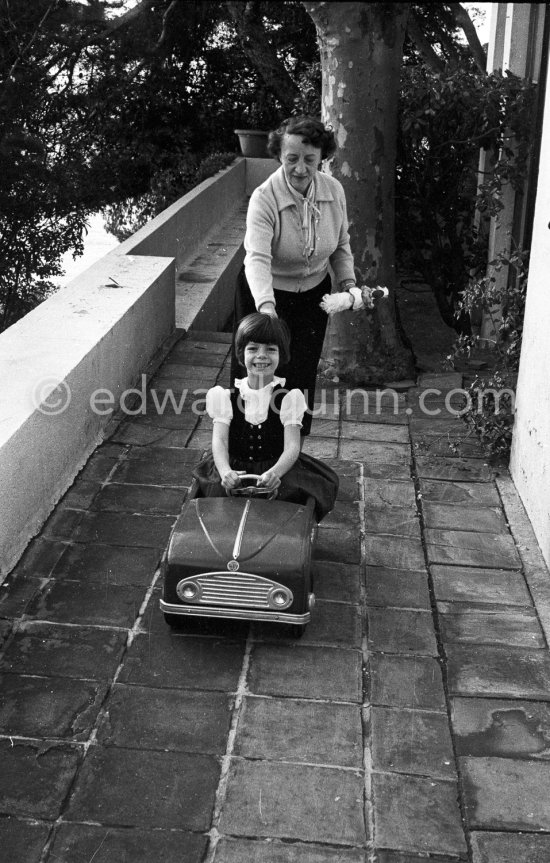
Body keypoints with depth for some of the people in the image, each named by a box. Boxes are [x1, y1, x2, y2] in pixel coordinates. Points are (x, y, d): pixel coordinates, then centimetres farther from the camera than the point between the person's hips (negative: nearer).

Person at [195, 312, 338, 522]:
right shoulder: (226, 396, 4)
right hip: (234, 468, 1)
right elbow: (219, 440, -9)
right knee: (217, 489, -28)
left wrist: (275, 473, -34)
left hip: (276, 468, 0)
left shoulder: (288, 398, 0)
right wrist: (226, 472, -32)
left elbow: (292, 447, -11)